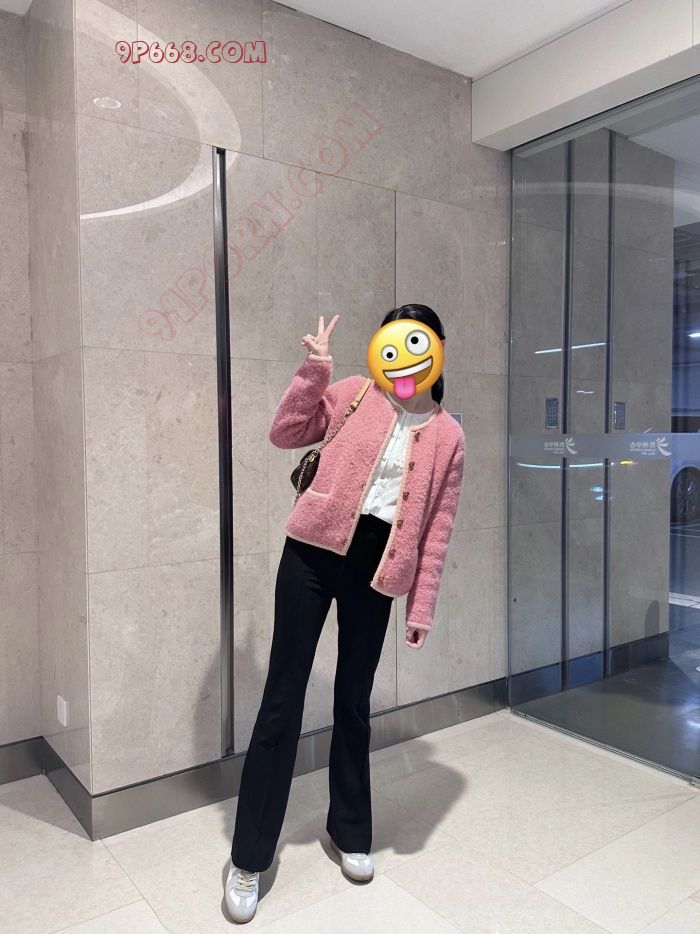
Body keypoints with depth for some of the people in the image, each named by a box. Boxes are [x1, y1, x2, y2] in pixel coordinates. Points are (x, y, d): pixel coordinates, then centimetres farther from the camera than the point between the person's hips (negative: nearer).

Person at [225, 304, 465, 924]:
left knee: (353, 700, 12)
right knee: (283, 695, 1)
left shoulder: (448, 435, 5)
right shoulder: (353, 394, 4)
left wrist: (423, 604, 2)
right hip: (314, 552, -1)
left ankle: (351, 832, 34)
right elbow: (285, 433, 0)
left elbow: (438, 527, 5)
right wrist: (314, 368, -8)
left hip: (376, 568, 1)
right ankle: (249, 857, 15)